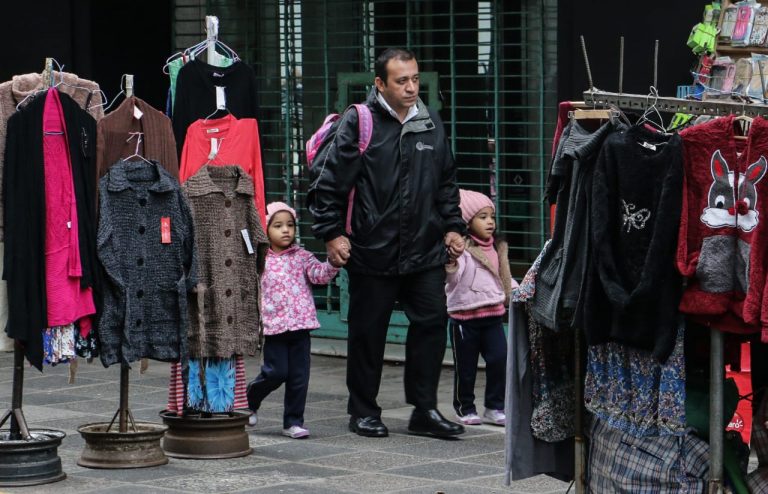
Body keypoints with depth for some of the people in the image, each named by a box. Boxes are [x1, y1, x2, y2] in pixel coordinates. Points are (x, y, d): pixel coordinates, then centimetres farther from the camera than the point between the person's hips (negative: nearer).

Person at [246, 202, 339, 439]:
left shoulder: (302, 257, 6)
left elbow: (319, 275, -7)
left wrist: (333, 262, -23)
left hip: (300, 324, 2)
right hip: (274, 326, -2)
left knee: (299, 376, 2)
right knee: (276, 372, -5)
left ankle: (293, 421, 10)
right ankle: (249, 400, 22)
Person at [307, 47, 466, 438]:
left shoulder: (431, 124, 10)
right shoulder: (357, 124, -7)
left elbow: (446, 183, 22)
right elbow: (326, 181, -6)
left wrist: (452, 227, 15)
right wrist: (332, 233, -10)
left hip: (425, 250, 5)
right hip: (372, 254, -4)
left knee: (432, 322, 1)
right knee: (368, 332, 4)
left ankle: (425, 409, 11)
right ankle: (363, 412, 16)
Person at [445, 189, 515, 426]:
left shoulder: (497, 249, 13)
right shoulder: (461, 248, -11)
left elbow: (505, 278, 24)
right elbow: (452, 277, -20)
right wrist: (451, 265, -39)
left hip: (493, 315, 6)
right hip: (465, 316, -6)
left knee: (499, 358, -4)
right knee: (466, 366, 4)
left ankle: (495, 407, 6)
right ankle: (465, 408, 19)